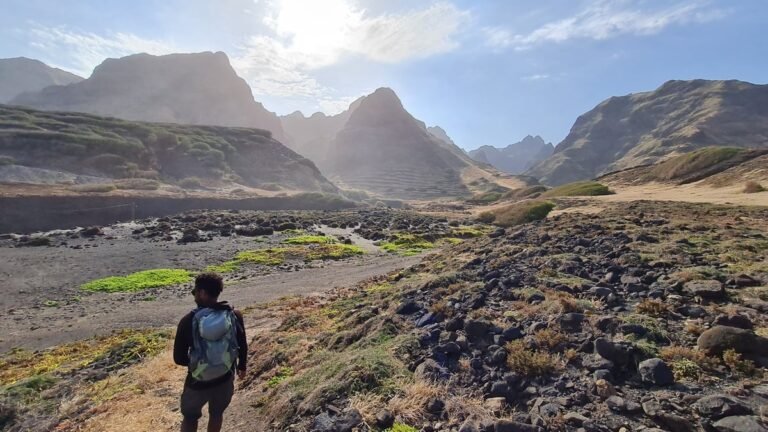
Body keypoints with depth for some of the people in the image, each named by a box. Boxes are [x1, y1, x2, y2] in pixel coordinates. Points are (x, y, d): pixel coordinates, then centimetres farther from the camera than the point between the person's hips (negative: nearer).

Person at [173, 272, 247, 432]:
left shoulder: (188, 321, -19)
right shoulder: (235, 316, -13)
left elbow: (179, 358, -12)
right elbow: (243, 347, -1)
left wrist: (194, 362, 9)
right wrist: (241, 367, 17)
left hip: (197, 383, -1)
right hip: (225, 379, 2)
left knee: (190, 418, 25)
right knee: (216, 414, 27)